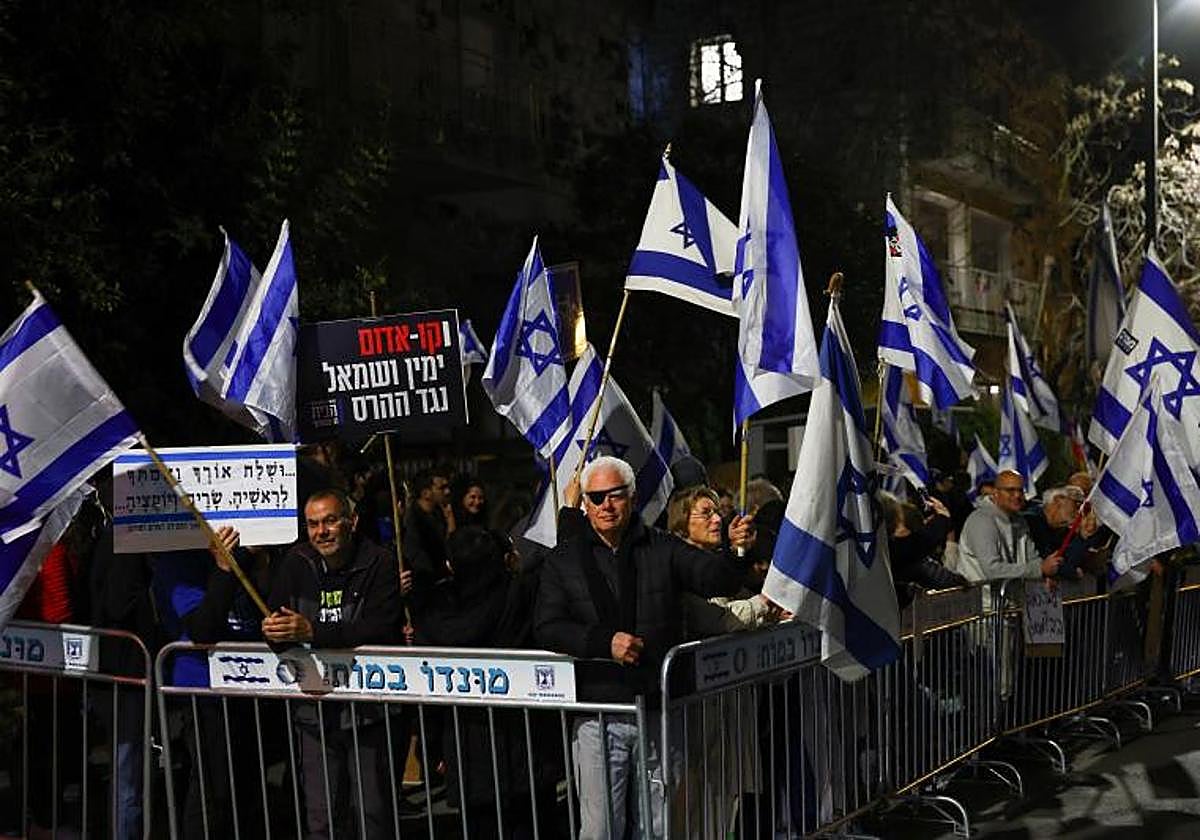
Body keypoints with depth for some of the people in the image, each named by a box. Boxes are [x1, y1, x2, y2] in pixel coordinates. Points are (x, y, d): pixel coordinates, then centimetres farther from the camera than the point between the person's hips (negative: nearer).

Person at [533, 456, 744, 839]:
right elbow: (547, 629, -2)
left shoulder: (661, 549, 7)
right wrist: (606, 642, -15)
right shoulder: (564, 560, 5)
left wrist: (735, 553, -25)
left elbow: (716, 578, -3)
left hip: (658, 711, 1)